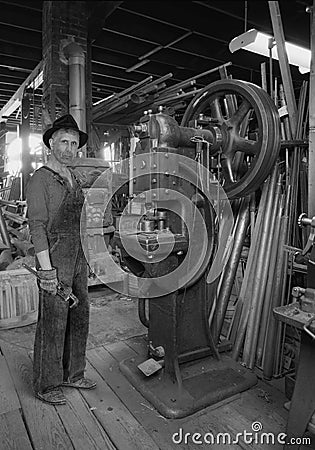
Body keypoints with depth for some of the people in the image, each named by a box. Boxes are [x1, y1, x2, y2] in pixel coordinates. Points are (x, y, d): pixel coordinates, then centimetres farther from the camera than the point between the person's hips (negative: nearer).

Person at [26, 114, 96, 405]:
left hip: (77, 256, 8)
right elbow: (36, 226, -15)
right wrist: (46, 269, -19)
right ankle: (46, 385, 22)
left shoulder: (74, 179, 14)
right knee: (53, 323, 2)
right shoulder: (40, 179, -9)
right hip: (54, 259, -8)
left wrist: (84, 259, 15)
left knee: (79, 318, 15)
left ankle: (72, 374, 32)